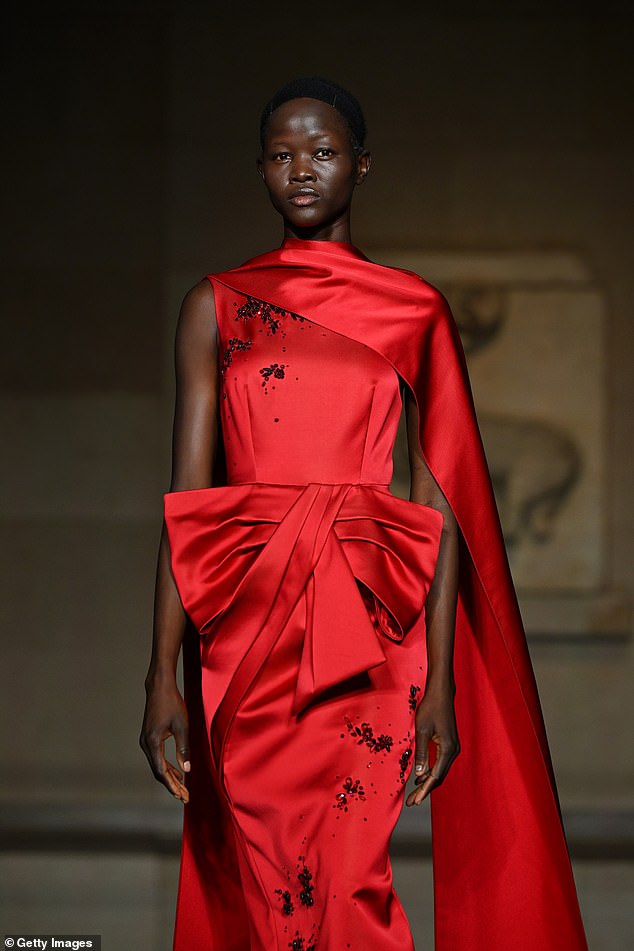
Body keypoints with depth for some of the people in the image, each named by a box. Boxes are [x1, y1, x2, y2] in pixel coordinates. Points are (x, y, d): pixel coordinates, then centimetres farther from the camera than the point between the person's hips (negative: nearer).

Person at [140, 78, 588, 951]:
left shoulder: (416, 309, 9)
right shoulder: (217, 306, 10)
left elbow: (442, 503, 3)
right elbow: (186, 500, 4)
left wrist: (441, 682, -5)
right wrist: (163, 675, -4)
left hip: (368, 630, -1)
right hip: (246, 632, 1)